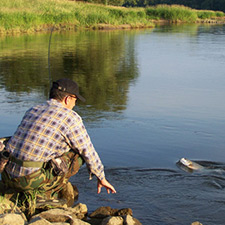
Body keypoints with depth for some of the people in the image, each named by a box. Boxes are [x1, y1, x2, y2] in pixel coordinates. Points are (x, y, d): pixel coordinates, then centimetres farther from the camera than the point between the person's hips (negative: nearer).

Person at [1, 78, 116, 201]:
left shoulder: (32, 111, 18)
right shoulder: (70, 117, -3)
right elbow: (89, 152, 4)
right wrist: (102, 179, 20)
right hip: (32, 180, -8)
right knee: (79, 154, 9)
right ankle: (45, 194, 5)